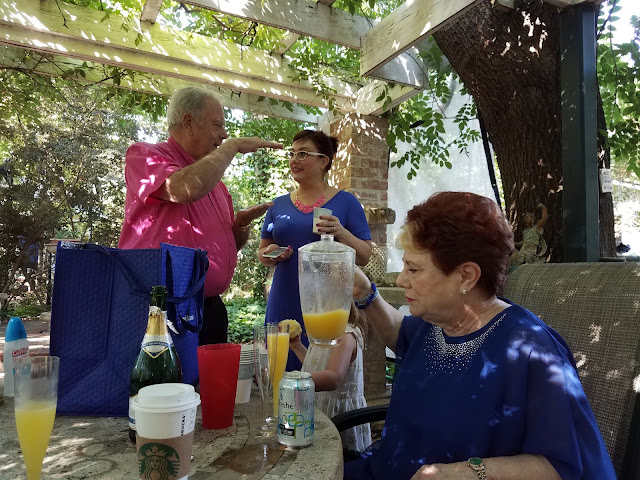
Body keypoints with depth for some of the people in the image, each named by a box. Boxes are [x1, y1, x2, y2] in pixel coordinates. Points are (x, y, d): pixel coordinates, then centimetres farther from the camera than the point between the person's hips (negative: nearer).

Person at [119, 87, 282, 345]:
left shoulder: (214, 181, 17)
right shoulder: (144, 155, -3)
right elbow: (185, 189, -27)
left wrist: (241, 225, 2)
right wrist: (233, 146, -14)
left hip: (210, 308, 7)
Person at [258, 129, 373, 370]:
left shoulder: (346, 202, 1)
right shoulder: (279, 205, 11)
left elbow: (364, 257, 0)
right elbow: (261, 252, 17)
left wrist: (341, 233, -17)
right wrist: (270, 254, -5)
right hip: (284, 304, 3)